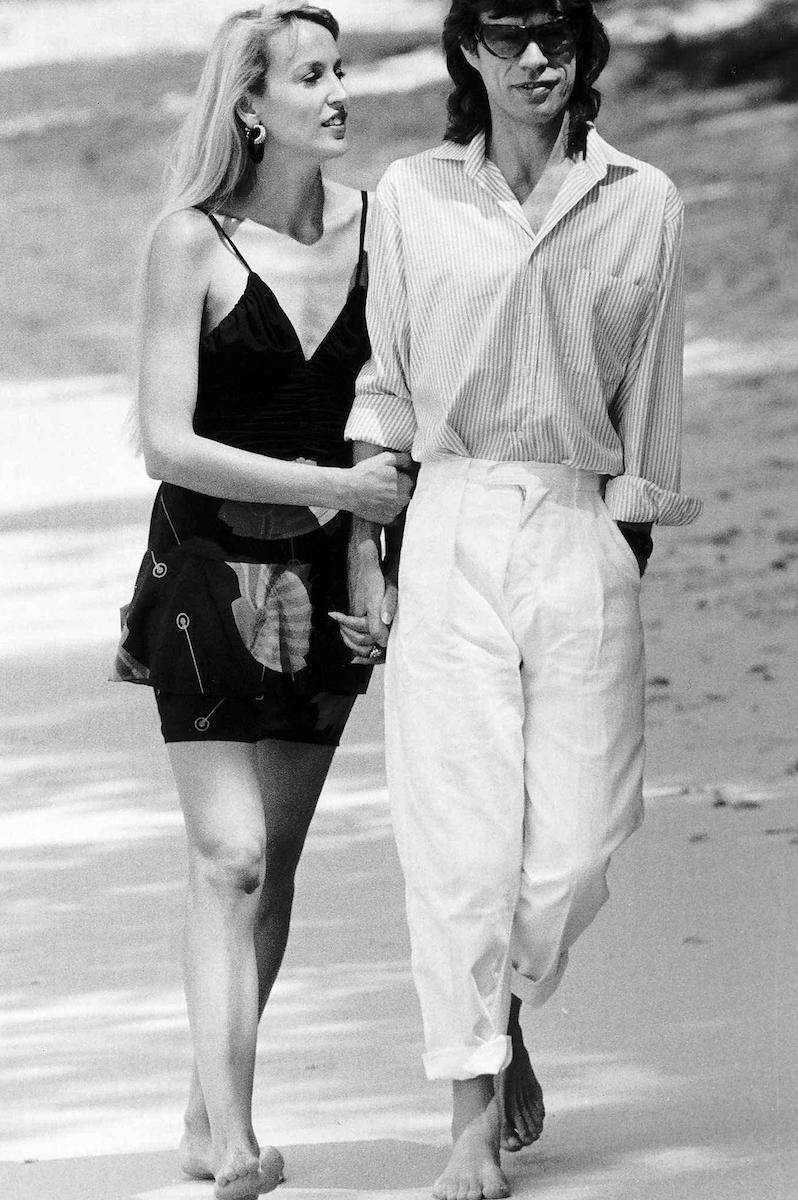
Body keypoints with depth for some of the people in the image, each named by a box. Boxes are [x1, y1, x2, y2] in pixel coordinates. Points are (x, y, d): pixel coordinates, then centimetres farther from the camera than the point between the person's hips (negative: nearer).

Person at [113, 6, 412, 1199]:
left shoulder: (372, 222, 0)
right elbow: (167, 442, -14)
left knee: (275, 858, 8)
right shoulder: (193, 241, -11)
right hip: (210, 571, -4)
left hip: (323, 575, 4)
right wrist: (335, 485, -18)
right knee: (229, 855, -11)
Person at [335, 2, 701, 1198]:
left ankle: (507, 1013, 29)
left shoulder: (642, 203, 4)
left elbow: (648, 398, 10)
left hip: (582, 537, 1)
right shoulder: (411, 198, 4)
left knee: (576, 843, -1)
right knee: (460, 840, -5)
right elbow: (384, 387, 9)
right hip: (449, 536, -1)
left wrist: (634, 550, 8)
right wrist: (364, 553, 5)